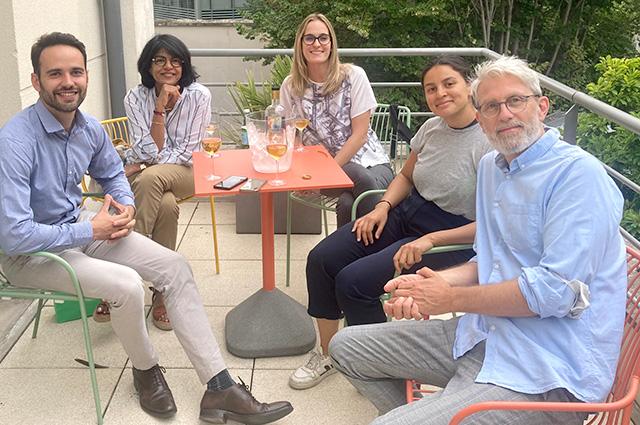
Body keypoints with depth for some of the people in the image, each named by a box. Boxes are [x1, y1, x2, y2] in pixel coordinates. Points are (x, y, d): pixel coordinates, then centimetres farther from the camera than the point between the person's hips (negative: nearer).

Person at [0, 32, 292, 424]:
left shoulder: (90, 129, -3)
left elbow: (112, 173, 19)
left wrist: (126, 205, -4)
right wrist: (92, 231, -23)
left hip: (81, 227, 7)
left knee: (174, 266, -7)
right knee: (126, 284, -29)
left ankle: (220, 390, -7)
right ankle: (146, 370, 5)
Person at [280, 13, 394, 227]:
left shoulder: (353, 76, -5)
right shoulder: (290, 87, 2)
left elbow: (360, 134, -6)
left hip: (370, 163, -1)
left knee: (348, 203, -35)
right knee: (361, 178, -34)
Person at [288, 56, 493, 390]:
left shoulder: (490, 144, -19)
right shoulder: (431, 128, 3)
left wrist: (430, 240, -24)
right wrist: (383, 207, -1)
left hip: (453, 239, -7)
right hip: (406, 214, 8)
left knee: (354, 281, -22)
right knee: (322, 259, -6)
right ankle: (326, 355, 13)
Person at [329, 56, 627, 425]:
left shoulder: (579, 173, -15)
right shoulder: (491, 166, 13)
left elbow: (557, 290, -22)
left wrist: (452, 299, -13)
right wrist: (431, 283, 0)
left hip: (547, 370, -9)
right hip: (483, 335, 9)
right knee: (348, 346, 10)